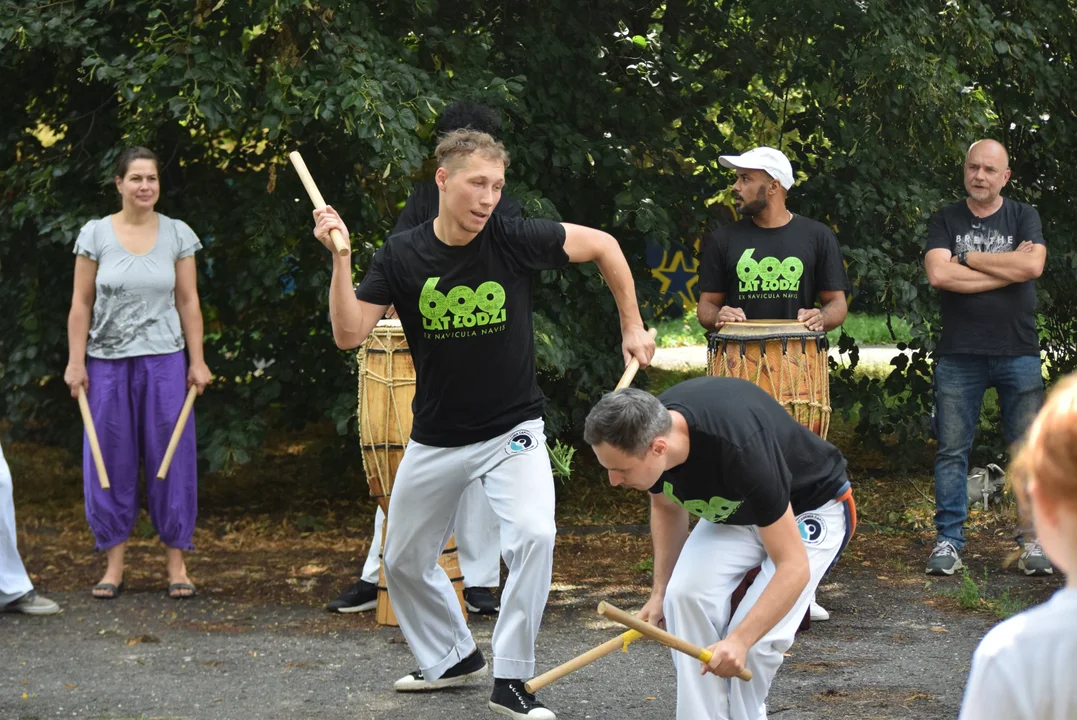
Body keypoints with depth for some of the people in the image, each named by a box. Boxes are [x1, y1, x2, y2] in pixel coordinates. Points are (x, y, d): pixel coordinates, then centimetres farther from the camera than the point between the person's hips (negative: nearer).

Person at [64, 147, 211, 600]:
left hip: (164, 360, 0)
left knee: (171, 459, 1)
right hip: (107, 361, 0)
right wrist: (75, 362, -4)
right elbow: (81, 304, 1)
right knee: (110, 460, 3)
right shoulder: (95, 235, 0)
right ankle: (114, 564, 11)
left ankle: (176, 562, 8)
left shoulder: (177, 235, 2)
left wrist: (197, 361, -1)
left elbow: (188, 302, 4)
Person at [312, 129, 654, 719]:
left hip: (512, 430, -3)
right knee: (404, 561, 14)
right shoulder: (401, 256, -11)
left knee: (533, 536, -26)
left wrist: (633, 328, 0)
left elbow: (602, 245, -3)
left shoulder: (516, 240, -16)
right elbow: (349, 334, -17)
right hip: (436, 439, 3)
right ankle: (452, 658, 39)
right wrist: (341, 257, -27)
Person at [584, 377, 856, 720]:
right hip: (734, 509, 6)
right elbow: (666, 505, 3)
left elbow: (793, 567, -37)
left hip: (812, 509, -6)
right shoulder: (645, 430, -22)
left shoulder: (739, 450, -42)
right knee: (687, 593, -20)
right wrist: (660, 592, -1)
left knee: (758, 637, -21)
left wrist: (739, 640, -43)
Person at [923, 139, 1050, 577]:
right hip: (959, 355, 0)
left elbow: (1033, 265, -13)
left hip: (1018, 353, 0)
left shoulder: (1024, 217, 7)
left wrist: (968, 258, -7)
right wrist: (1007, 269, -9)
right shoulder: (946, 221, 7)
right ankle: (948, 541, 7)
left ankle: (1033, 541, 9)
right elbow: (938, 274, -10)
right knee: (952, 451, 1)